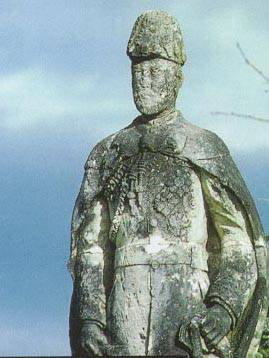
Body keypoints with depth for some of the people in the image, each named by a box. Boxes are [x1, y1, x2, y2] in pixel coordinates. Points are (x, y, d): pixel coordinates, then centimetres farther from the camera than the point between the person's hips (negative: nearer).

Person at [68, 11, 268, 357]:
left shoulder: (205, 150, 12)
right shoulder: (108, 155, 20)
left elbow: (240, 246, 6)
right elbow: (88, 245, 15)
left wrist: (224, 308, -11)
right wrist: (90, 316, 0)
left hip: (189, 306, -3)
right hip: (124, 309, 3)